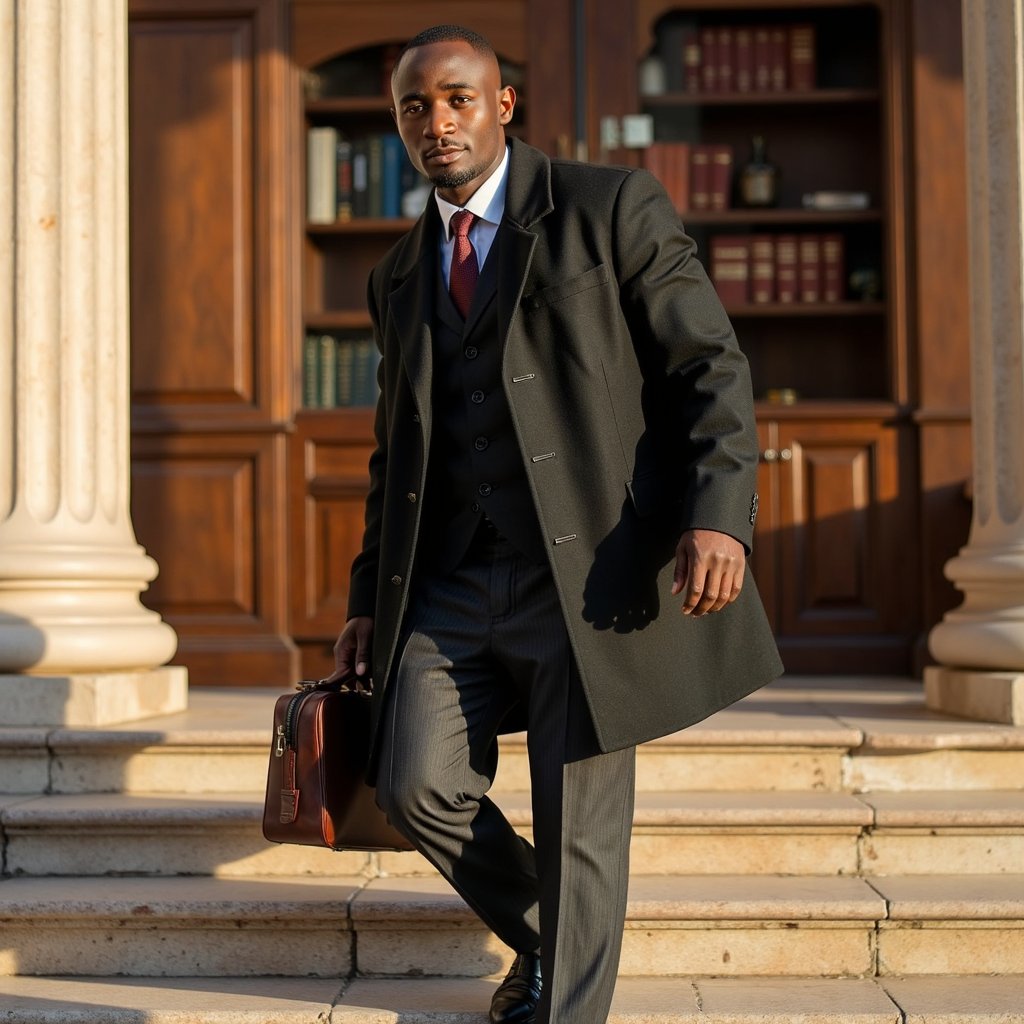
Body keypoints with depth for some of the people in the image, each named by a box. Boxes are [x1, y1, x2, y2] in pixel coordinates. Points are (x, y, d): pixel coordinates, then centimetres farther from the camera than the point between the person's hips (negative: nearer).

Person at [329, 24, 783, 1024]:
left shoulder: (612, 207, 1)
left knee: (578, 827, -1)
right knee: (416, 783, -7)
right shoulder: (398, 278, 17)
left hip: (591, 573, -4)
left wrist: (718, 511, -19)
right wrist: (369, 601, 15)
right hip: (454, 584, 5)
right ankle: (539, 938, 22)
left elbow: (711, 367, -4)